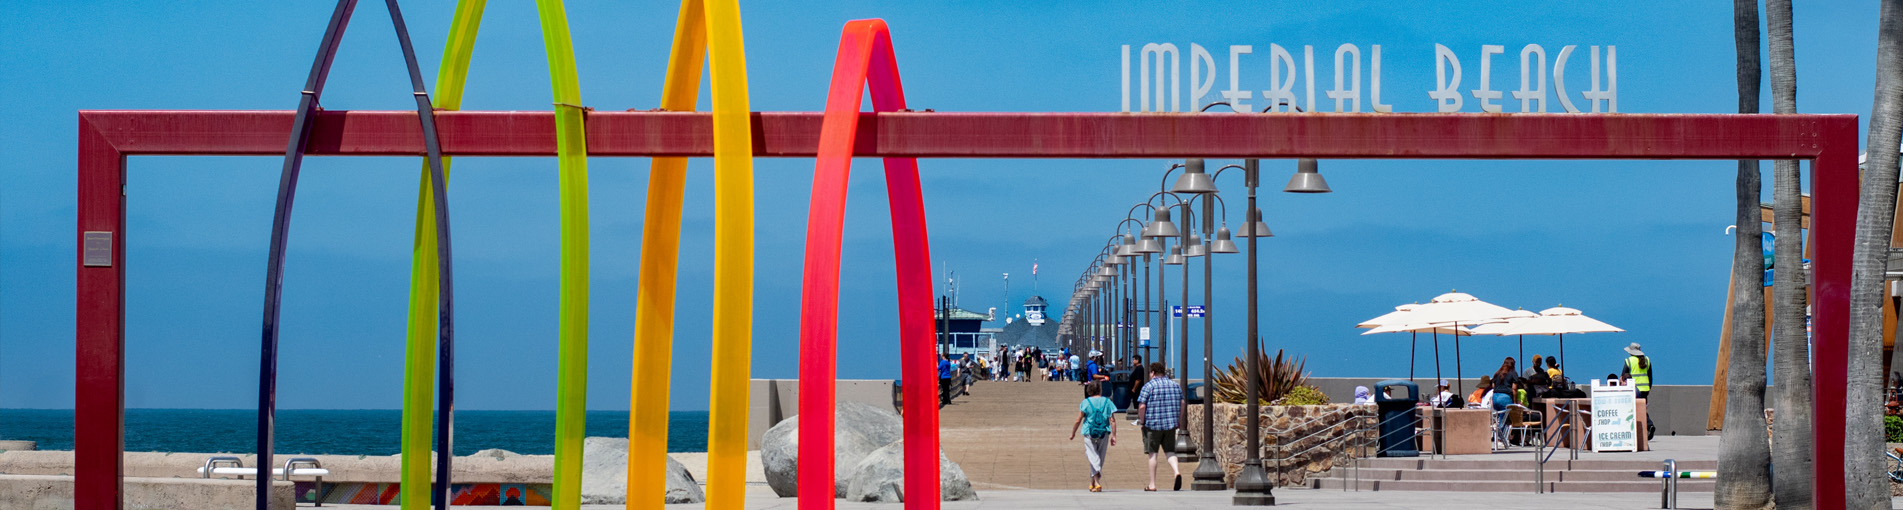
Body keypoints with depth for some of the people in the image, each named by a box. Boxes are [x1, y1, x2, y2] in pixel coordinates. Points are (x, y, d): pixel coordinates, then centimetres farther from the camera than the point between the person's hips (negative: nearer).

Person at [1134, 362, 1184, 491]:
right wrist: (1179, 420, 22)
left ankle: (1152, 484, 6)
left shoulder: (1149, 386, -7)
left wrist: (1142, 421, 1)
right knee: (1170, 451, 12)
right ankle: (1176, 471, -15)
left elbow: (1142, 406, -13)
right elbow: (1182, 403, 13)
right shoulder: (1175, 385, 10)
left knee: (1153, 454, 4)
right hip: (1171, 424, 4)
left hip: (1153, 424, -4)